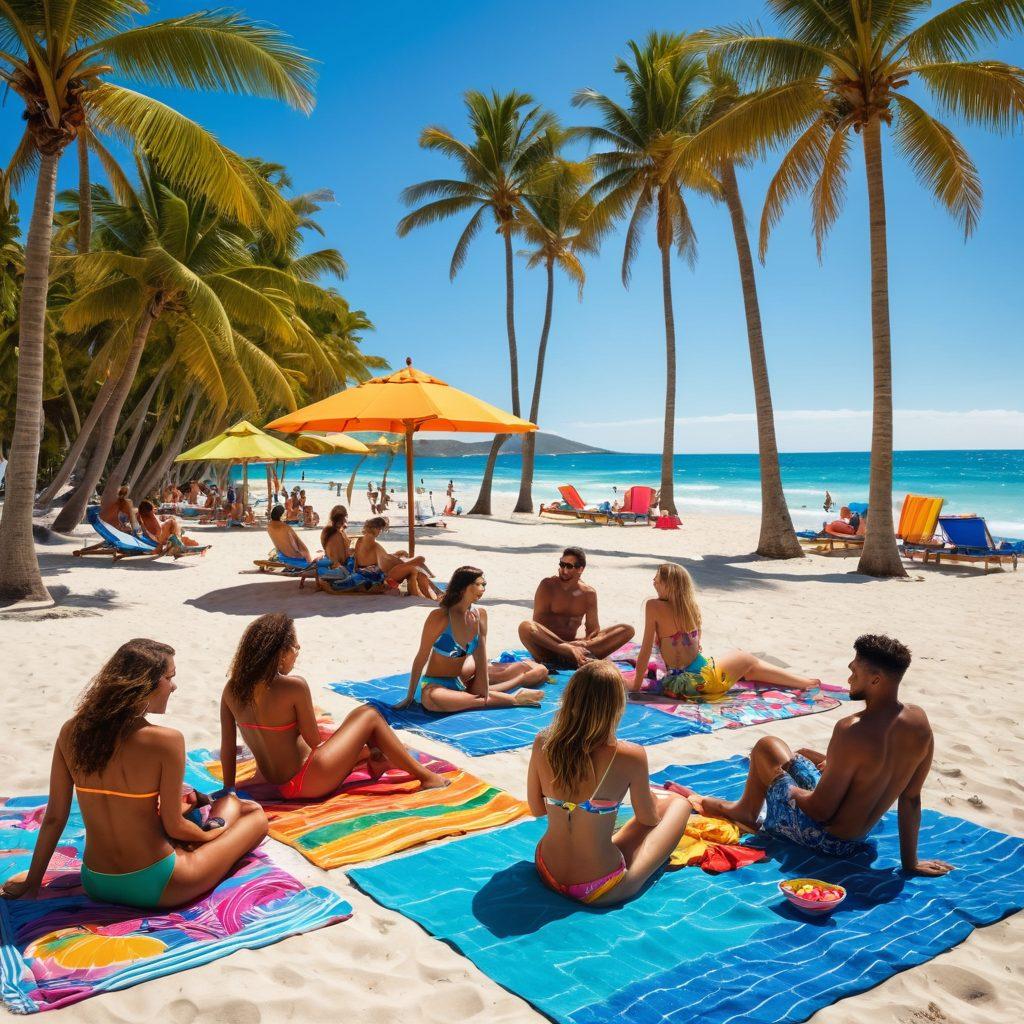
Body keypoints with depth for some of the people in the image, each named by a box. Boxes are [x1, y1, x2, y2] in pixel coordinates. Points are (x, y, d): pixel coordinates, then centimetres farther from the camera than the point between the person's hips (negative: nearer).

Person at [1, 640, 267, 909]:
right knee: (257, 817, 12)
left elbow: (54, 818, 0)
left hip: (95, 886, 6)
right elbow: (173, 826, -13)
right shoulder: (166, 740, -21)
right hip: (152, 886, -6)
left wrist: (32, 880, 13)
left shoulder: (71, 731, -6)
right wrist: (208, 835, 8)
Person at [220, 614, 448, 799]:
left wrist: (229, 789, 11)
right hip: (306, 783, -7)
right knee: (369, 715, 6)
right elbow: (314, 741, -15)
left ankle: (376, 759, 53)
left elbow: (227, 747, 0)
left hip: (277, 785, 8)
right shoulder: (294, 686, -24)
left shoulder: (232, 689, -5)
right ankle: (426, 776, 16)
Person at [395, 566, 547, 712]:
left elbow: (481, 657, -8)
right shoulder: (439, 617, -20)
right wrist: (409, 697, -12)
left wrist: (484, 690, -17)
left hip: (470, 678, 4)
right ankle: (512, 699, -31)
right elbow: (421, 658, -14)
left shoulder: (480, 615, -6)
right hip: (438, 683, -4)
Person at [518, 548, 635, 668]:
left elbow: (593, 628, 6)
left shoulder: (588, 594, 9)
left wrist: (586, 642, -21)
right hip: (548, 647, -3)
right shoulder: (548, 585, -1)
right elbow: (538, 621, -10)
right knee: (525, 627, -36)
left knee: (628, 630, -11)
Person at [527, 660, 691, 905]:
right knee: (678, 803, 18)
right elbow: (649, 818, -3)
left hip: (548, 875, 5)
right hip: (601, 892, -5)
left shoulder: (543, 743, -12)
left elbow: (536, 809, 3)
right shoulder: (630, 756, -22)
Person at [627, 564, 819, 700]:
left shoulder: (654, 607, -8)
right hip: (704, 677, 1)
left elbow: (646, 650, -8)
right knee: (748, 660, 31)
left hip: (678, 685, -1)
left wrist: (636, 684, 1)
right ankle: (805, 682, 38)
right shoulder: (691, 606, 4)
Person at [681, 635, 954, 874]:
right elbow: (911, 799, -3)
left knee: (767, 745, 10)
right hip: (856, 839, 8)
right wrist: (910, 862, 5)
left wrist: (786, 786, -6)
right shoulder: (919, 721, -12)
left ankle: (745, 811, 33)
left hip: (821, 836, -8)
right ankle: (743, 808, 45)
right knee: (803, 754, 30)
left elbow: (821, 811, -26)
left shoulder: (853, 731, -33)